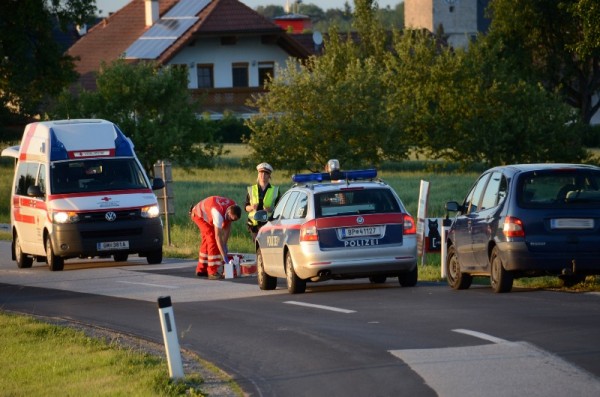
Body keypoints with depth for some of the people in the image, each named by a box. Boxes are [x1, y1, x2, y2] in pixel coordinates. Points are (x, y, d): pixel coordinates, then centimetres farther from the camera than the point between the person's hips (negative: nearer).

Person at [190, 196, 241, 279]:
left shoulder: (233, 207, -20)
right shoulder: (218, 213, -43)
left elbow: (228, 226, -7)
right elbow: (218, 236, -41)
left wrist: (224, 244, -10)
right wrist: (224, 257, -40)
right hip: (199, 214, -9)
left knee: (206, 240, 17)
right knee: (212, 240, -18)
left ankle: (201, 270, 30)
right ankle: (213, 272, -19)